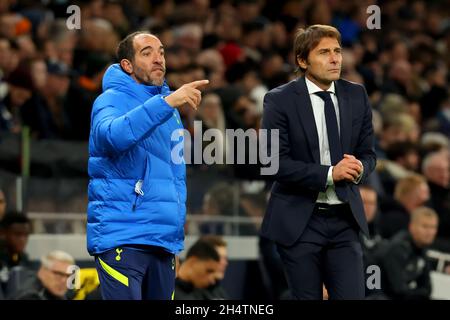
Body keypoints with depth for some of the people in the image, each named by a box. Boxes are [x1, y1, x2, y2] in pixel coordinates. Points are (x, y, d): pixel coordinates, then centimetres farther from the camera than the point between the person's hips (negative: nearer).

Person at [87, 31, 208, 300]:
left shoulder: (170, 110, 17)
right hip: (121, 237, -7)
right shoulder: (113, 100, -4)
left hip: (164, 239, 7)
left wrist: (177, 238, 17)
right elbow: (113, 134, -28)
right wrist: (166, 102, -35)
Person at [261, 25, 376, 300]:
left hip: (345, 218, 3)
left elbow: (368, 153, 11)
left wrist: (359, 169, -13)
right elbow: (276, 162, -13)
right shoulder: (280, 100, -6)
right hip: (299, 222, -3)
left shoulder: (356, 96, 7)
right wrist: (329, 173, -21)